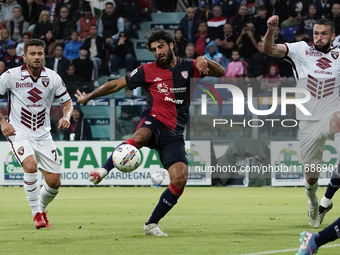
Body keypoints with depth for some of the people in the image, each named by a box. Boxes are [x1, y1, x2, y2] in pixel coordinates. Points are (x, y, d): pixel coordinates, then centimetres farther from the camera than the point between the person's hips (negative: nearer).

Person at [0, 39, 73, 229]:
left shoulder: (53, 78, -2)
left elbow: (68, 102, 8)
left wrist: (66, 116, -13)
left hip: (43, 135, 3)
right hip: (19, 133, -3)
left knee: (54, 182, -1)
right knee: (30, 165, -31)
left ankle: (42, 208, 32)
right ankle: (36, 214, -15)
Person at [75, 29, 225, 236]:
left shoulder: (187, 67, 11)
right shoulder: (148, 70, 7)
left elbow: (221, 73, 10)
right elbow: (117, 84, 15)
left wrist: (205, 62, -10)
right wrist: (89, 97, 18)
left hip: (174, 133, 2)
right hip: (154, 122, -2)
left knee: (180, 179, -14)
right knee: (139, 137, -41)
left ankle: (152, 224, -2)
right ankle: (105, 169, -49)